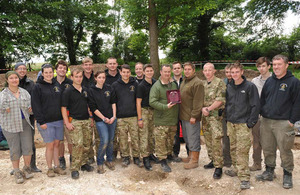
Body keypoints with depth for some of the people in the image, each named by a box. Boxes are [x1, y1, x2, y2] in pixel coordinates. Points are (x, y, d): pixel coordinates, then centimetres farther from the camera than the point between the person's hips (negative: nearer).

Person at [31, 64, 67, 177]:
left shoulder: (57, 85, 11)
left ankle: (57, 166, 22)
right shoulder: (38, 87, -4)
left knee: (57, 144, 10)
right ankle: (50, 168, 16)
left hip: (59, 121, 5)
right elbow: (35, 105, -9)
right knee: (50, 145, 1)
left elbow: (62, 102, 15)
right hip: (46, 121, -4)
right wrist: (41, 121, -14)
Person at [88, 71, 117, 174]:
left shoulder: (109, 88, 7)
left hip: (112, 118, 4)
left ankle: (109, 160, 28)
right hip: (100, 120, -4)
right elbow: (93, 108, -6)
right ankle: (99, 163, 8)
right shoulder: (91, 91, -3)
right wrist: (104, 118, -10)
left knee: (111, 140, 9)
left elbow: (113, 102, 7)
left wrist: (114, 116, -3)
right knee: (104, 141, -12)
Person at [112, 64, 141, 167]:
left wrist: (139, 115, 6)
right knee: (123, 139, 6)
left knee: (135, 138, 3)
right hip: (120, 117, 0)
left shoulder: (135, 84, 7)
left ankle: (136, 157, 17)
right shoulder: (115, 85, 4)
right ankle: (125, 157, 21)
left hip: (133, 116, 1)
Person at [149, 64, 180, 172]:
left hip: (173, 118, 7)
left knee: (171, 139, 19)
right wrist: (166, 107, -23)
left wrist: (177, 100, 3)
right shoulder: (156, 86, -9)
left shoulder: (173, 84, 12)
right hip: (161, 120, -6)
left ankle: (169, 154, 38)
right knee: (161, 140, -3)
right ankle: (163, 160, 8)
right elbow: (152, 102, -17)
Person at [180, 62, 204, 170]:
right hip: (183, 115, 10)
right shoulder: (184, 81, 15)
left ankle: (194, 161, 10)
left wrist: (194, 115, -22)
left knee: (193, 138, -1)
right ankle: (190, 156, 33)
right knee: (187, 137, 19)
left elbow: (198, 101, -20)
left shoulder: (197, 83, -15)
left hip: (191, 116, -9)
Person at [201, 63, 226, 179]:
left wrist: (208, 109, -13)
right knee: (208, 140, 13)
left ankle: (218, 167, -3)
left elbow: (220, 100, -13)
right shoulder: (202, 84, 14)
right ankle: (213, 161, 28)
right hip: (205, 116, 7)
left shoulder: (219, 83, -6)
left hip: (216, 115, -7)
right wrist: (203, 108, -6)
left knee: (216, 141, -11)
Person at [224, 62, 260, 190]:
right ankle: (236, 169, 30)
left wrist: (250, 123, -12)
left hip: (243, 124, -6)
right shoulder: (229, 87, 11)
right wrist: (227, 118, 11)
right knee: (233, 148, 14)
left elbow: (255, 106, -7)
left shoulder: (250, 86, -5)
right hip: (231, 123, 6)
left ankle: (244, 177, -2)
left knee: (242, 150, -8)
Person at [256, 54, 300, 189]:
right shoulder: (269, 81, 12)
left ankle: (287, 175, 20)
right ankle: (269, 172, 27)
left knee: (285, 150, 3)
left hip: (283, 123, -5)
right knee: (267, 149, 12)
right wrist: (262, 114, 10)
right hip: (266, 122, 5)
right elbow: (262, 99, 18)